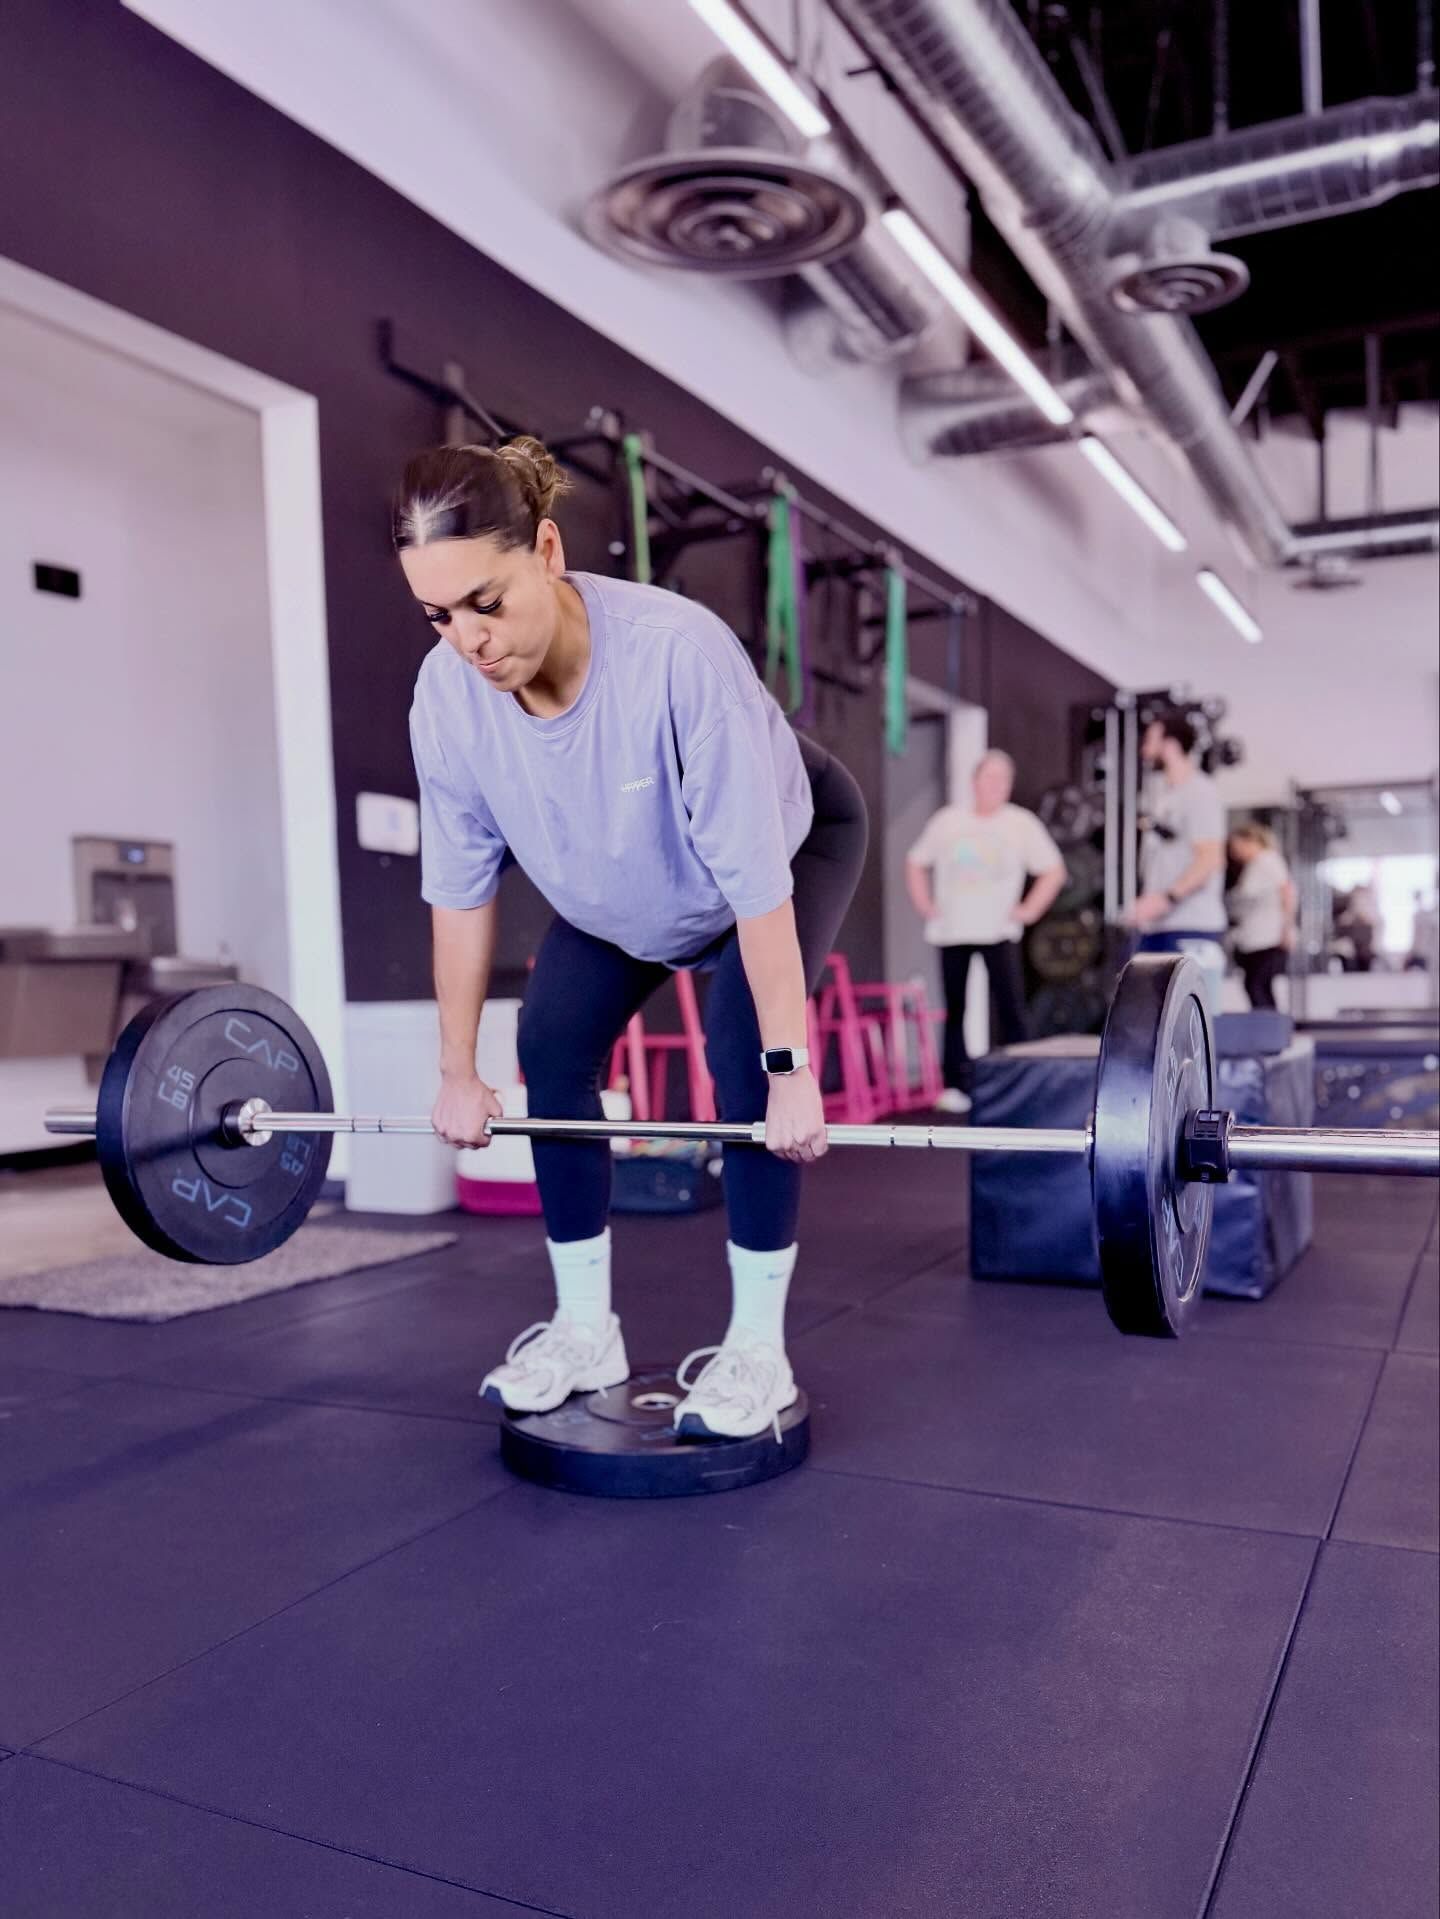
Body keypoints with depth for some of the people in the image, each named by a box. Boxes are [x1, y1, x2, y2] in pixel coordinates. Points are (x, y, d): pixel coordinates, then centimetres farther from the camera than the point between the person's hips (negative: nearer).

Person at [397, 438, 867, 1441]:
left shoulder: (676, 650, -41)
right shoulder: (446, 695, -26)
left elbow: (754, 878, -37)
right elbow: (461, 887, -14)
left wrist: (792, 1070, -33)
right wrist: (459, 1071, -9)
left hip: (794, 837, -4)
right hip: (617, 886, 5)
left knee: (745, 1051, -21)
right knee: (552, 1043, -8)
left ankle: (757, 1348, -5)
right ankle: (585, 1331, 6)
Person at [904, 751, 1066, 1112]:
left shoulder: (1022, 824, 4)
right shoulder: (947, 821, 9)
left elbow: (1054, 870, 5)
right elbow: (916, 863, 18)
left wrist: (1028, 910, -3)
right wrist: (924, 905, 8)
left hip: (998, 931, -2)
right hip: (951, 931, 2)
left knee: (1010, 1008, -10)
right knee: (955, 1009, 3)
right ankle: (957, 1086, 7)